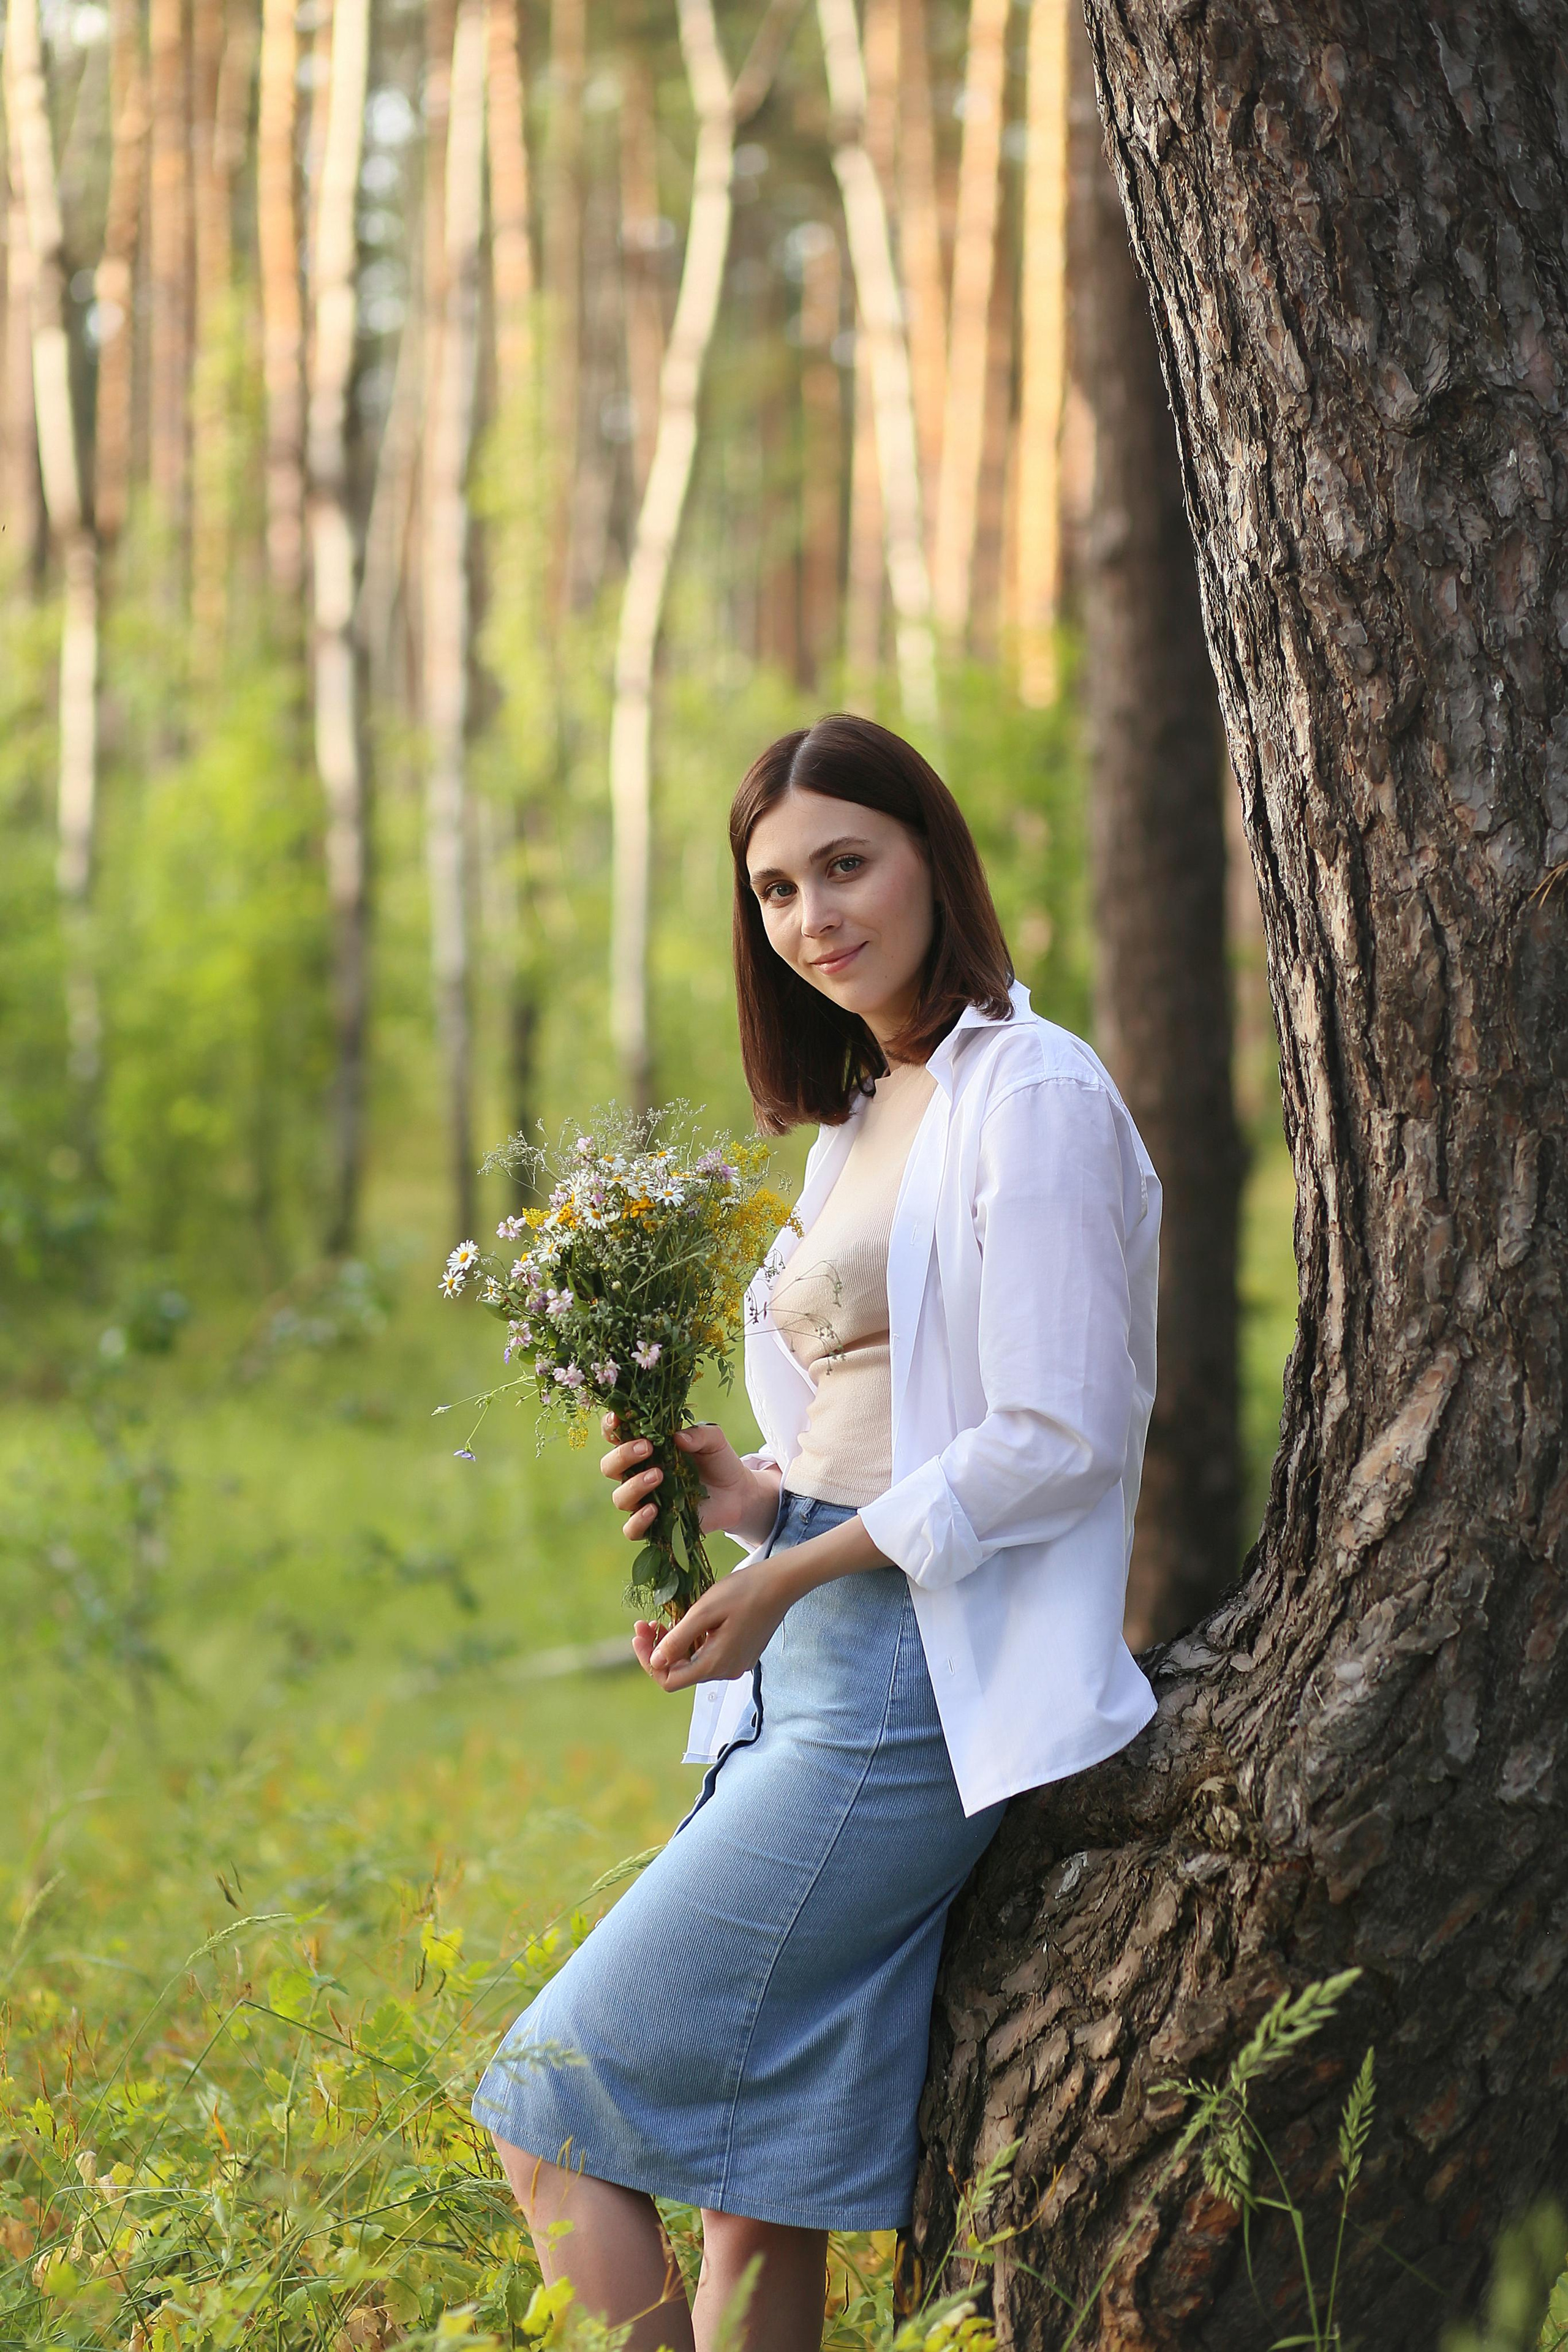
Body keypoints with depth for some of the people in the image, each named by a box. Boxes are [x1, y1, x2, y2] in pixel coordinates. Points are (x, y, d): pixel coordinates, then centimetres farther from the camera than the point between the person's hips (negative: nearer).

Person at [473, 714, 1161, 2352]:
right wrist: (754, 1495, 3)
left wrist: (793, 1574, -16)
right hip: (802, 1684, 9)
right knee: (753, 2196, 7)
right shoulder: (864, 1121, 19)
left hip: (909, 1698, -9)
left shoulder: (1033, 1097, -8)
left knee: (552, 2114, -12)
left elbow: (1055, 1442, -15)